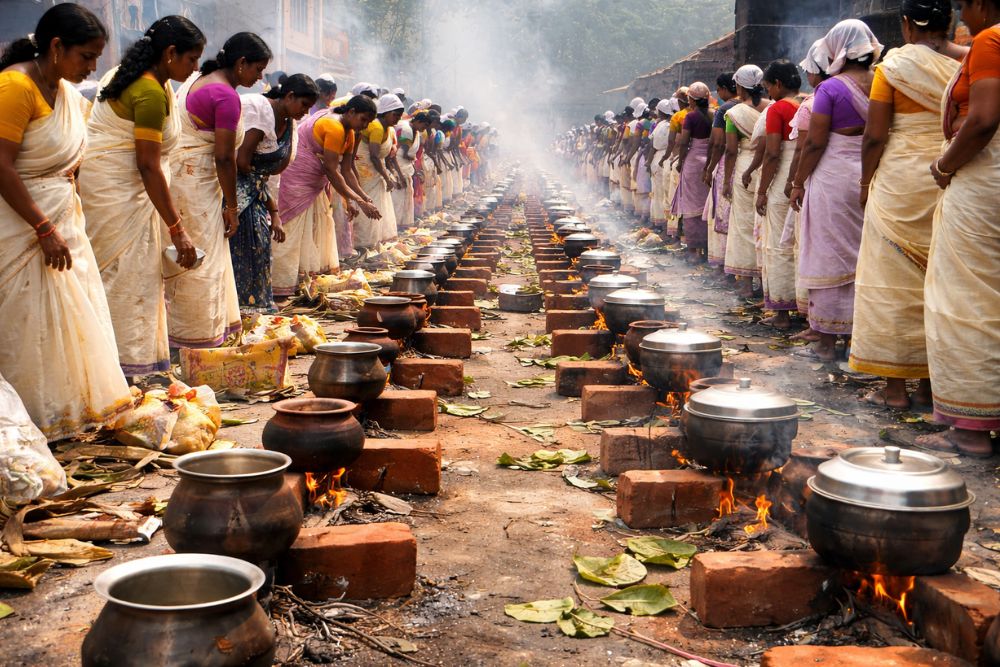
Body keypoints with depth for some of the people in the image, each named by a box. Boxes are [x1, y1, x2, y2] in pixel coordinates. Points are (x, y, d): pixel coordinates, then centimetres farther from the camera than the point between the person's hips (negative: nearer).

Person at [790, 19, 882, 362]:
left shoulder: (831, 88, -9)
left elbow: (815, 143, -11)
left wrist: (798, 183, -2)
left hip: (834, 178, -5)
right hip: (873, 180, 5)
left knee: (829, 258, 1)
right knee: (867, 258, 11)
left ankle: (827, 342, 5)